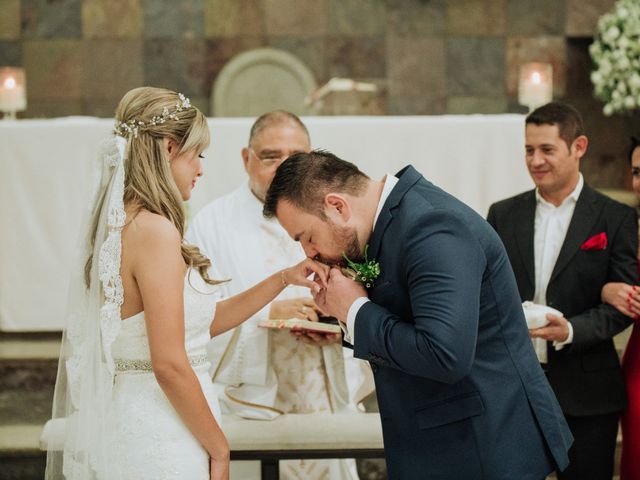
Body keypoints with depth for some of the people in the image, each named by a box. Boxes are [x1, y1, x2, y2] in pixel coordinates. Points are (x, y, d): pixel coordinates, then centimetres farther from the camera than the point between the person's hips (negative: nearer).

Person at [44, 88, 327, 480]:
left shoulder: (119, 225, 9)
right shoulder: (155, 231, -19)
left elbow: (204, 321, 15)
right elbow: (169, 365, -21)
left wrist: (283, 279, 14)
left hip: (123, 427, 9)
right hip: (158, 445, -9)